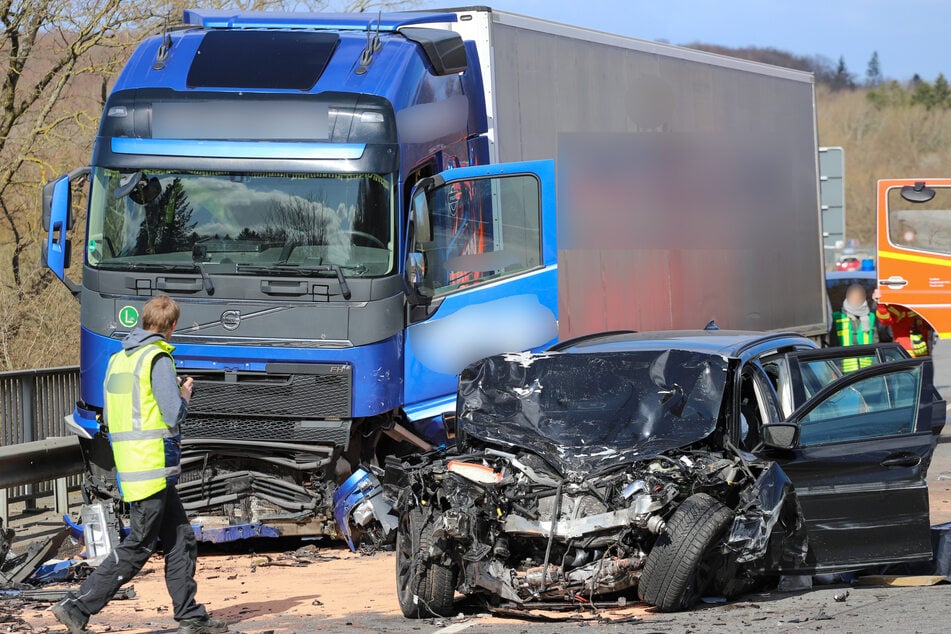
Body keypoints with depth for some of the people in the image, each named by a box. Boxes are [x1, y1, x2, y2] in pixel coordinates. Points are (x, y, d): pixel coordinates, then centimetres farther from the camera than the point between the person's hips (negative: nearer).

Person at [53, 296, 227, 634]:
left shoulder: (118, 360, 13)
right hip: (152, 469, -9)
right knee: (137, 548, -4)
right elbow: (174, 416, -18)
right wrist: (184, 395, 4)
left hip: (128, 465, 9)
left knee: (181, 540, 13)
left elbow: (109, 417, 18)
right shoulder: (158, 359, -13)